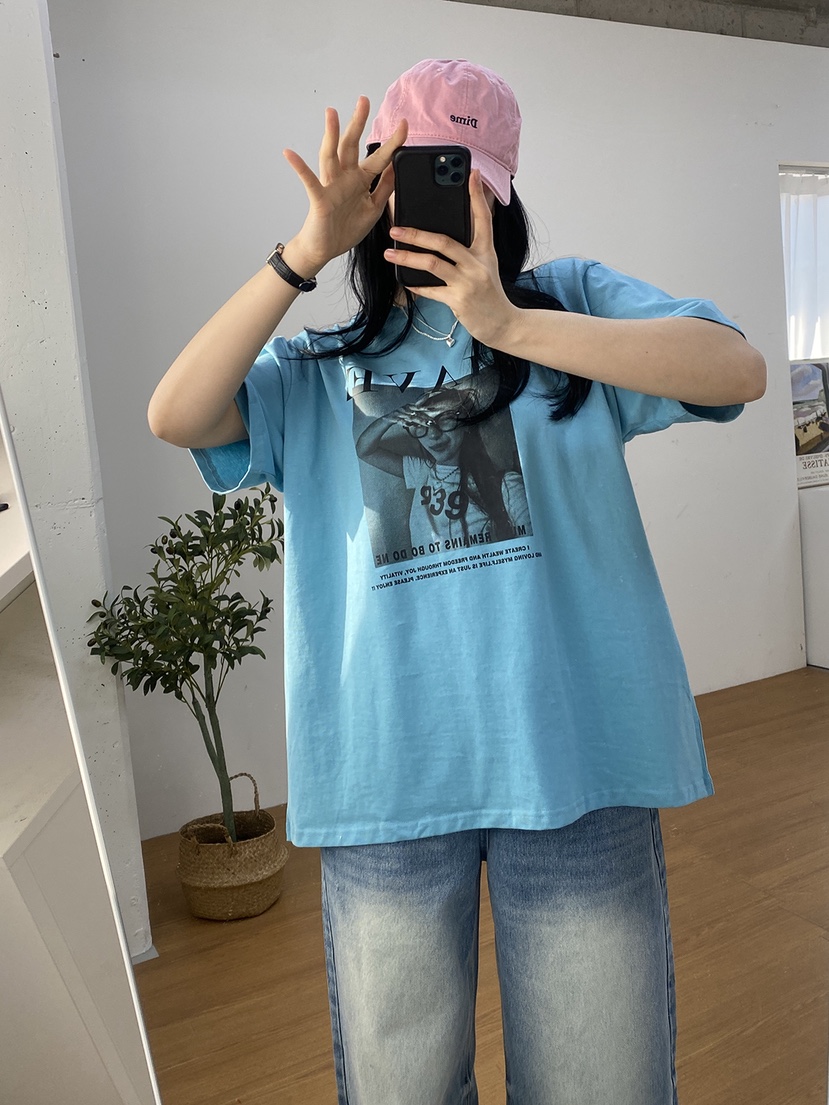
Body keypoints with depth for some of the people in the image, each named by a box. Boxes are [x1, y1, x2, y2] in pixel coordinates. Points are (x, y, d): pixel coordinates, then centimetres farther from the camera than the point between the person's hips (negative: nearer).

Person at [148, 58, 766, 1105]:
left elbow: (736, 370, -8)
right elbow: (176, 416, -7)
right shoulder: (315, 373, 9)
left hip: (574, 765, 0)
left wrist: (510, 324, -17)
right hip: (388, 781, 1)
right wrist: (305, 253, -13)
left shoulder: (574, 301, 7)